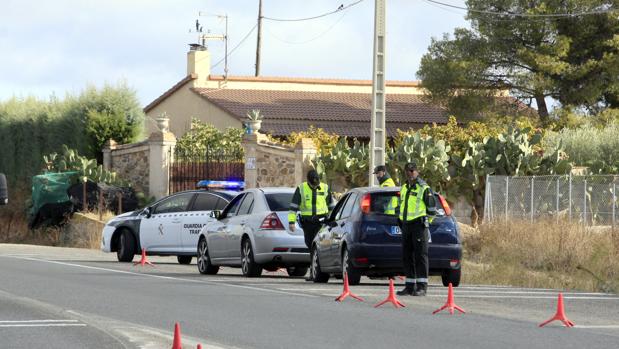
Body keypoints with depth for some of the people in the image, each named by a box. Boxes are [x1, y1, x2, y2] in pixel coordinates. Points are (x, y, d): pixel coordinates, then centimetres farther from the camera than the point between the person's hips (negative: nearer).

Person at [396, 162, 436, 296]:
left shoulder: (424, 188, -5)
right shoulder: (404, 188, 17)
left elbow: (432, 209, -3)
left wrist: (425, 221, 3)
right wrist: (402, 222, 18)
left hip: (419, 225, -8)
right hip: (406, 225, 8)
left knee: (420, 256, -7)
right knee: (407, 256, 7)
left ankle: (422, 286, -8)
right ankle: (410, 286, 12)